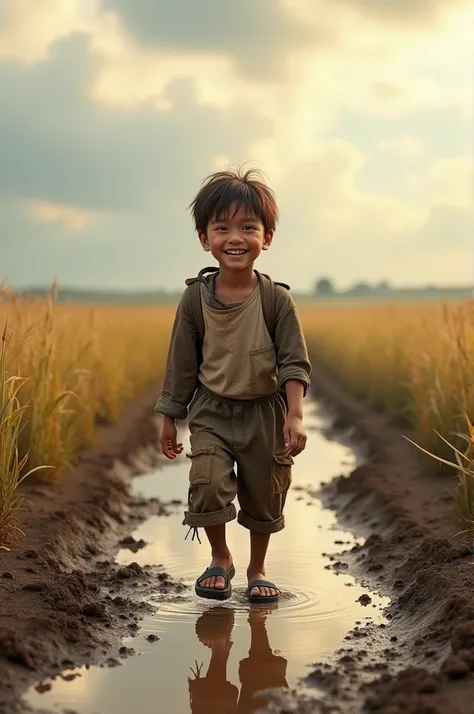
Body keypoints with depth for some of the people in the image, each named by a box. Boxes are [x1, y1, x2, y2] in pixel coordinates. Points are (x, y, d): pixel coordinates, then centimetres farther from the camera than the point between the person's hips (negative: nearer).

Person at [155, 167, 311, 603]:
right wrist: (170, 419, 5)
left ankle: (257, 569, 36)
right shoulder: (195, 298, -8)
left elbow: (294, 362, -11)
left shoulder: (276, 300, -12)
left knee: (264, 497, 12)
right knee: (207, 485, -16)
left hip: (265, 413, 0)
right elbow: (182, 364, 1)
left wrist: (295, 416, -22)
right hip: (212, 412, 0)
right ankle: (220, 559, 12)